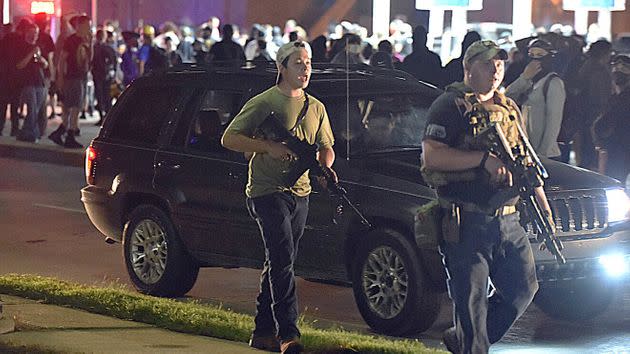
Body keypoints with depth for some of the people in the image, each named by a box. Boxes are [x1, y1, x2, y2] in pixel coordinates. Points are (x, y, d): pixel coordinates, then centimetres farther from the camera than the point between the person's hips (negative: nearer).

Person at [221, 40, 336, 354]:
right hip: (267, 191, -7)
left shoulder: (315, 108, 15)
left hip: (299, 194, 7)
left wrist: (325, 167, -1)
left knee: (278, 264, 11)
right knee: (283, 260, -16)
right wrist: (268, 147, -18)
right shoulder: (264, 103, -4)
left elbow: (326, 148, 23)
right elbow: (229, 138, -6)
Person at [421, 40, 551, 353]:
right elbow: (432, 156, -18)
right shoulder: (450, 105, -5)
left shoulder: (509, 109, 18)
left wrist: (543, 206, 18)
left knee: (523, 288, 10)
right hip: (467, 222, -7)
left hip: (507, 220, 7)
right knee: (471, 300, -5)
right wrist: (484, 158, -22)